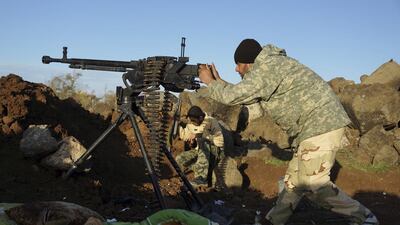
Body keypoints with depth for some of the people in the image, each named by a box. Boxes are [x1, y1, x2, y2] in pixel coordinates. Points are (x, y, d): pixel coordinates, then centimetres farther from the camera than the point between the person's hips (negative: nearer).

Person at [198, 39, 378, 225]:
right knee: (294, 180, 14)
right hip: (312, 126, 10)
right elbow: (243, 95, 20)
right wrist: (218, 81, 16)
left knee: (312, 183, -12)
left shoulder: (267, 67, -15)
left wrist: (210, 82, -2)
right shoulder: (268, 66, 16)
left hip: (322, 124, -10)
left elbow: (234, 96, -18)